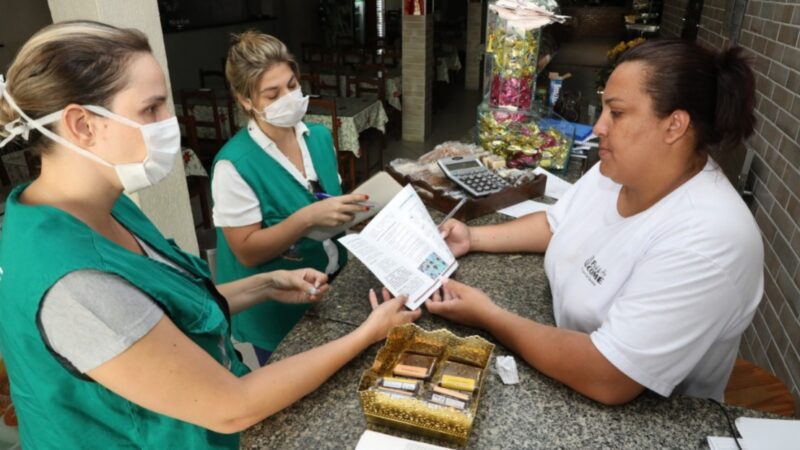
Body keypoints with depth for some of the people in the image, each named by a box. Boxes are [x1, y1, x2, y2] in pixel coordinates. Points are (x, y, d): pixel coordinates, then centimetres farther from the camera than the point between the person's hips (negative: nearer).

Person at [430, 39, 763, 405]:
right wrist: (474, 238, -1)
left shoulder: (706, 243, -32)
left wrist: (489, 317, -25)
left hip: (644, 421, -6)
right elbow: (555, 224, 12)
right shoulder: (617, 170, -5)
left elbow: (607, 380, -34)